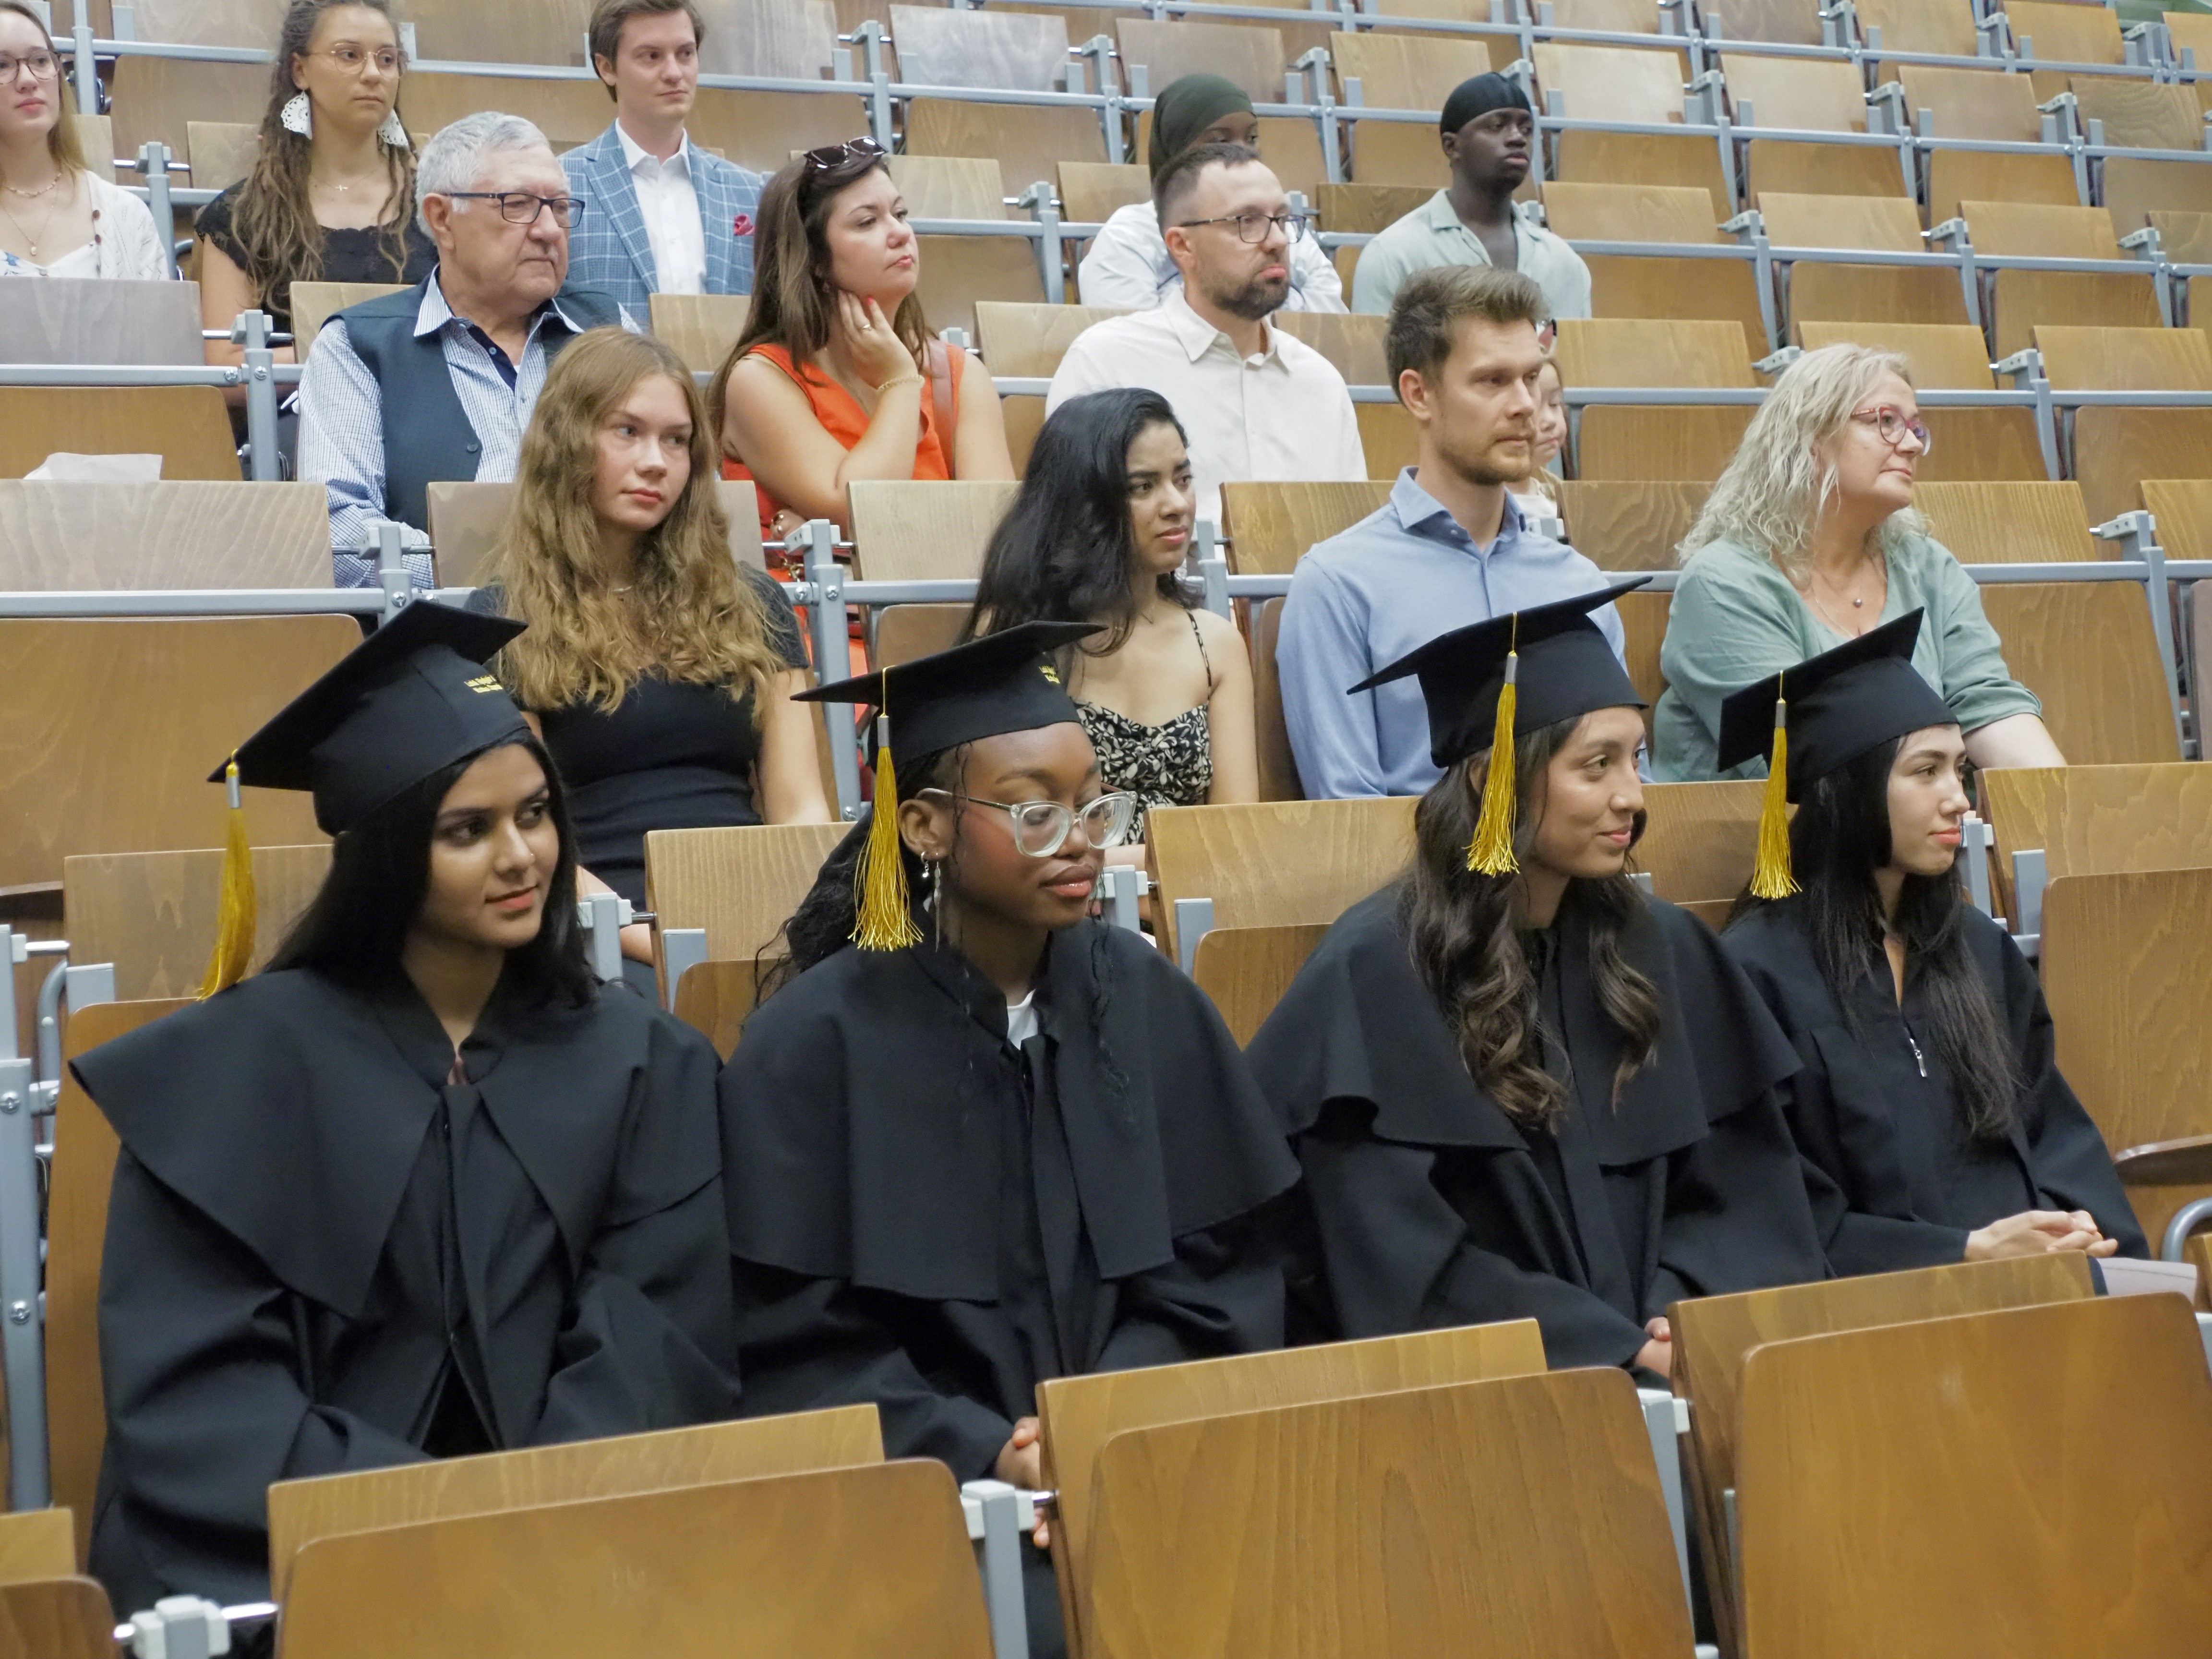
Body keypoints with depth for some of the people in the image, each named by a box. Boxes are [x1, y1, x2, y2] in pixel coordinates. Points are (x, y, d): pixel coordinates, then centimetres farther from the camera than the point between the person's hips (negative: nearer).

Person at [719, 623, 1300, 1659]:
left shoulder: (1148, 1001, 6)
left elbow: (1223, 1268, 7)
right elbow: (799, 1347, -6)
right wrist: (986, 1455, -18)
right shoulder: (819, 1040, -6)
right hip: (924, 1493, -3)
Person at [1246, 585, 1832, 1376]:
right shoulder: (1376, 976, -6)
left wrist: (1683, 1317, -8)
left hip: (1662, 1361, 6)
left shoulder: (1666, 950, 11)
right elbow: (1403, 1268, -11)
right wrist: (1624, 1349, -15)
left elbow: (1740, 1188, 12)